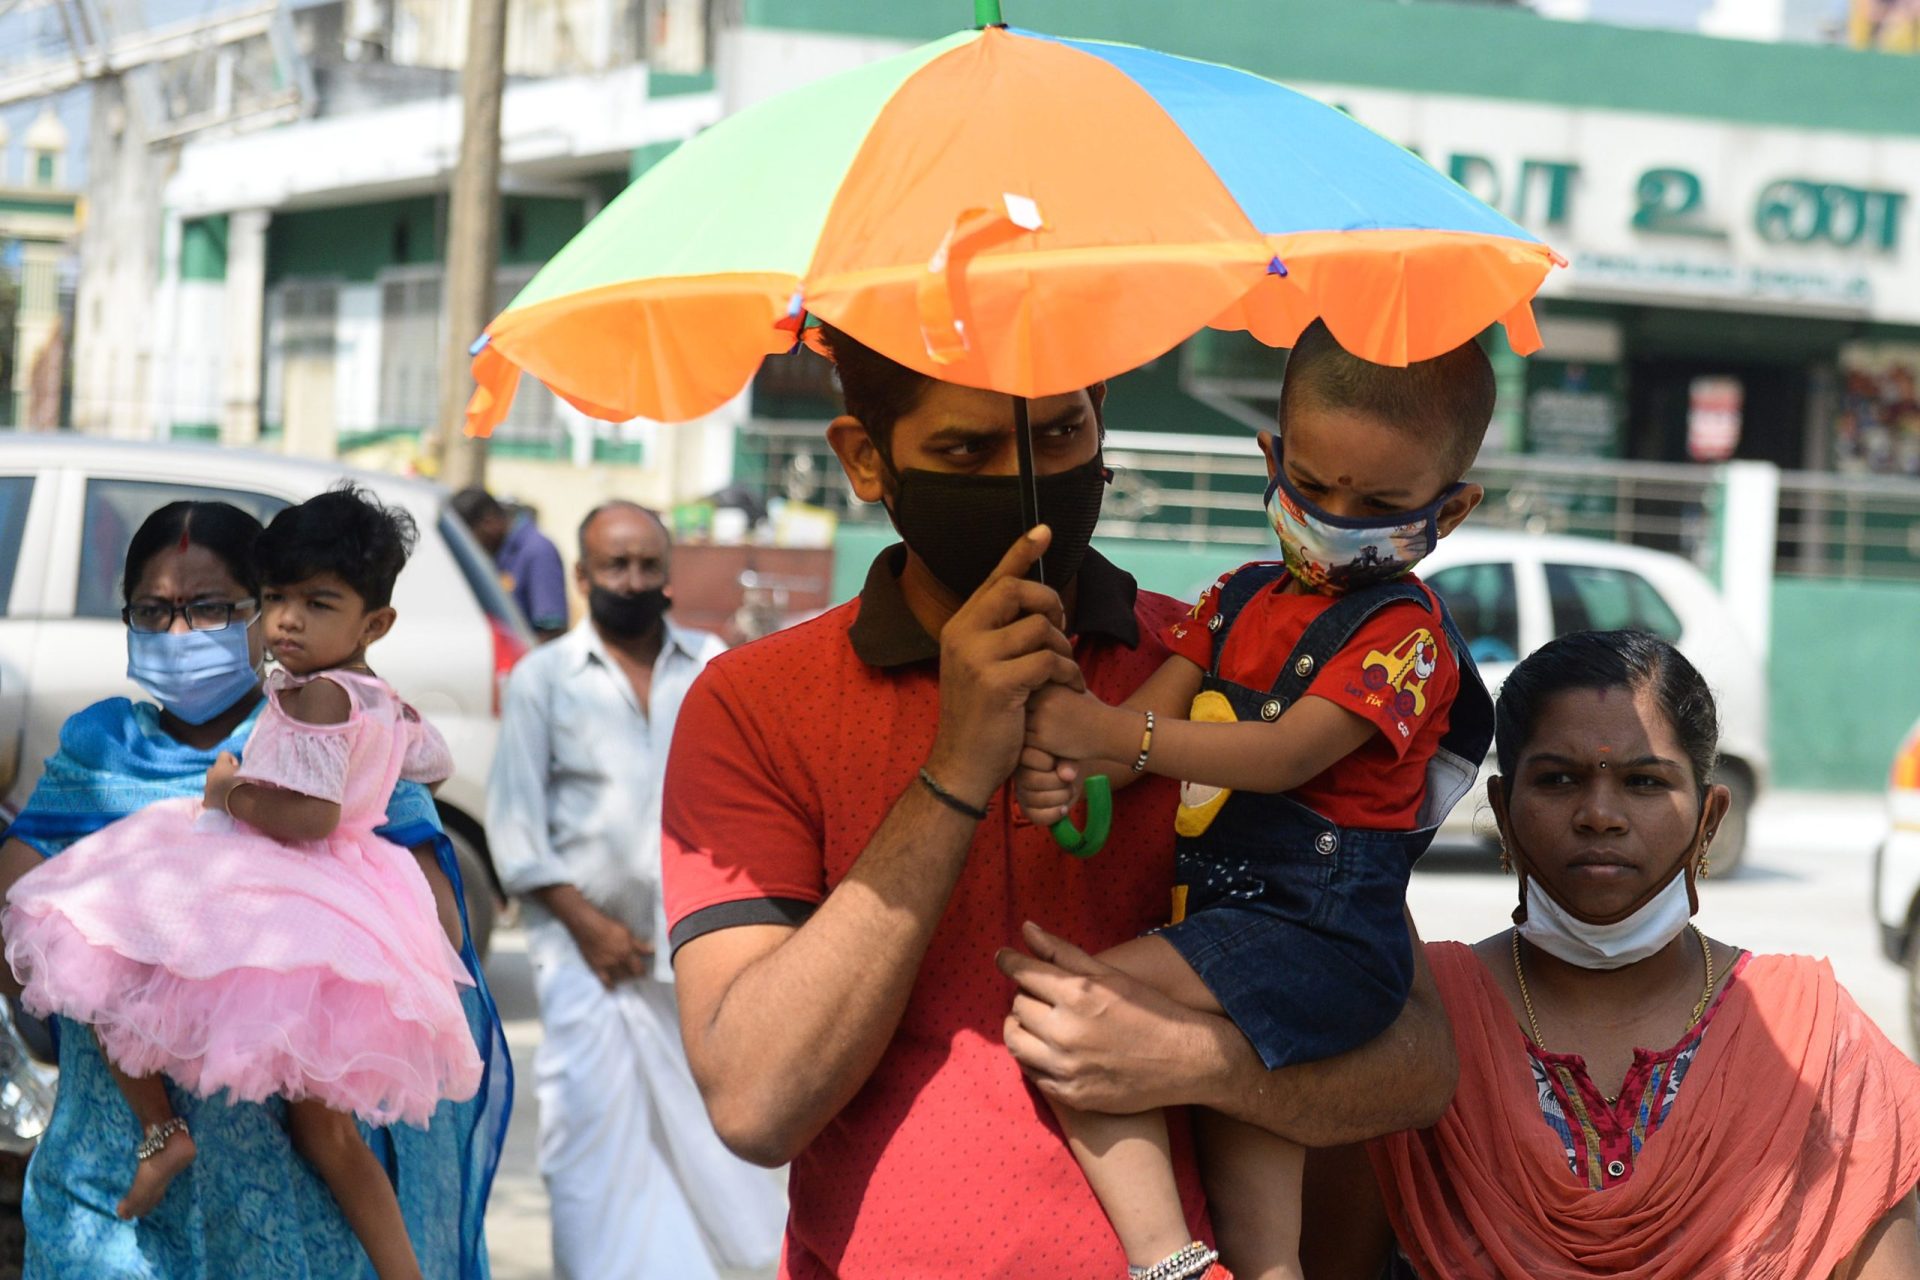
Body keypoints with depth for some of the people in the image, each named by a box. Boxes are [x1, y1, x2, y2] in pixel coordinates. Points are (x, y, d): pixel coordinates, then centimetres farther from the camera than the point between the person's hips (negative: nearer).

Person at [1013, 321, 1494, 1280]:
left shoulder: (1405, 629, -9)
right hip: (1220, 910, 8)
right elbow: (1153, 712, 4)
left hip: (1320, 931, -8)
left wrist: (1117, 734, -28)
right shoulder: (1240, 600, 15)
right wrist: (1070, 763, -19)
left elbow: (1285, 755, -20)